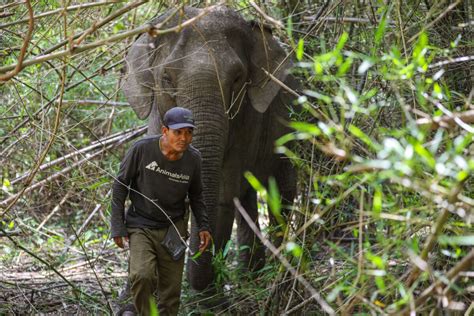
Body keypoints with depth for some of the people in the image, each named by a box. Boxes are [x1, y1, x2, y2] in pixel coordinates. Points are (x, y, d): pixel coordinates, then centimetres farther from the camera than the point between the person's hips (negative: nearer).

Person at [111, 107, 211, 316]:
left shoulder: (193, 159, -5)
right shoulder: (142, 150, -16)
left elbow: (195, 195, 13)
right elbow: (120, 184, -5)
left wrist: (203, 226, 1)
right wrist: (117, 226, -6)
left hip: (173, 230, 3)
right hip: (141, 226, -3)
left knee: (171, 290, 4)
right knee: (142, 276, -26)